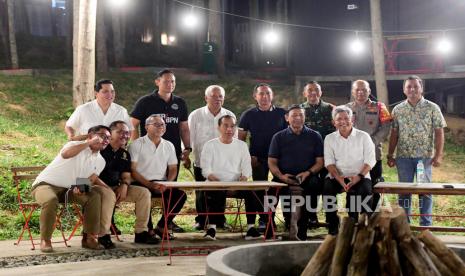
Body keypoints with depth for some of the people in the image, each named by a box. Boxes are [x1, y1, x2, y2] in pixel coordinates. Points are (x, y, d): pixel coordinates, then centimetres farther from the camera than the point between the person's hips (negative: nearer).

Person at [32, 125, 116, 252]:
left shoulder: (100, 161, 7)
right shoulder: (76, 146, -14)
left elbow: (91, 180, 9)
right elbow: (65, 154, -37)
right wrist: (89, 143, -29)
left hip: (68, 189, 6)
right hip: (45, 184, -6)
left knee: (94, 197, -17)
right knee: (51, 200, -38)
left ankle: (89, 237, -10)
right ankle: (45, 240, -19)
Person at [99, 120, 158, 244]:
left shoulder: (125, 154, 14)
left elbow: (126, 175, 14)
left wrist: (124, 185, -10)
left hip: (116, 188, 7)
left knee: (144, 192, -8)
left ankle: (141, 232, -7)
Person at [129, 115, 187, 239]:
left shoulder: (169, 145, 15)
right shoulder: (137, 144, 0)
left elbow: (173, 169, 14)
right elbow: (132, 170, -8)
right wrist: (150, 184, -20)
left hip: (161, 183, 5)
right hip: (141, 183, -4)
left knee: (180, 194, -19)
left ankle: (161, 227, -4)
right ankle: (148, 229, -16)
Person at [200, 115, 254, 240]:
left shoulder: (242, 145, 18)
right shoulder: (210, 145, 10)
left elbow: (246, 166, 12)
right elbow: (206, 168, 1)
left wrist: (244, 176, -12)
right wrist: (211, 176, -22)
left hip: (237, 183, 2)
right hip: (215, 183, -2)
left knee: (250, 192, -28)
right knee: (214, 193, -36)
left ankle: (251, 227, -25)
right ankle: (212, 227, -29)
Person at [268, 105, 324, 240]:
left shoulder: (314, 136, 14)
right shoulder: (279, 137, 15)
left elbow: (320, 161, 8)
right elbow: (272, 162, 9)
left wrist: (308, 173, -12)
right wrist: (281, 176, -11)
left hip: (307, 177, 0)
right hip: (285, 178, 0)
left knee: (314, 184, -34)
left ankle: (301, 231, -24)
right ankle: (291, 225, -17)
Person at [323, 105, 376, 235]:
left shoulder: (363, 136, 9)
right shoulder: (330, 138, 13)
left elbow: (370, 160, 1)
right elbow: (329, 161, 2)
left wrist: (359, 176, -17)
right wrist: (339, 178, -16)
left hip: (359, 177, -1)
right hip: (337, 176, 1)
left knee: (366, 189, -32)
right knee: (327, 187, -29)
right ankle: (332, 228, -19)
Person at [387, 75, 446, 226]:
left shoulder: (432, 108, -1)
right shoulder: (398, 109, 6)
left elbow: (439, 133, -2)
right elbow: (394, 134, 9)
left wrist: (438, 155, -9)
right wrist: (390, 155, 5)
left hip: (425, 157, -2)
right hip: (403, 157, 2)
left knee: (425, 191, 4)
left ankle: (426, 225, 13)